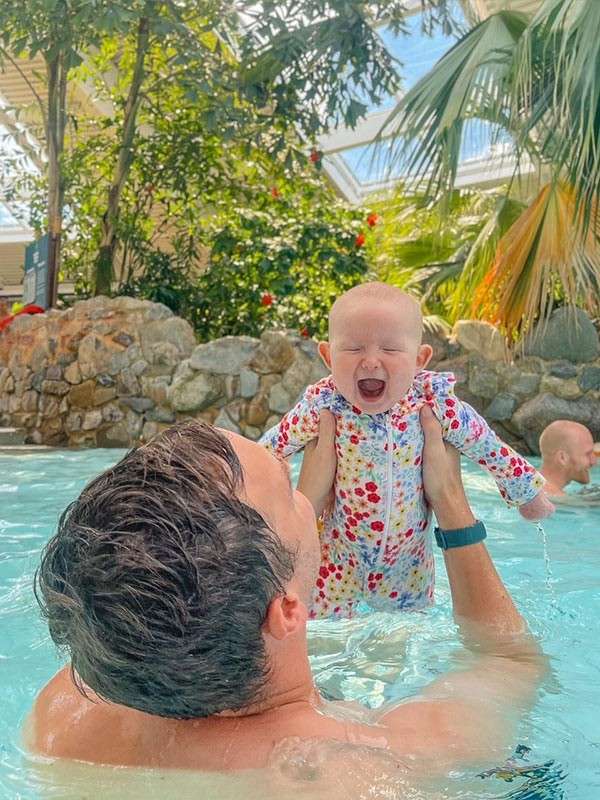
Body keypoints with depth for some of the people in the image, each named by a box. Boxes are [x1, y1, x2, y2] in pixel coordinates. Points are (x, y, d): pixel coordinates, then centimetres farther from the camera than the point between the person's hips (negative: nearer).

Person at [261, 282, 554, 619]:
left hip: (408, 561, 1)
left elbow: (492, 450, -4)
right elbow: (268, 449, -4)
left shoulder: (435, 405, -20)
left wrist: (529, 495, 6)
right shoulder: (322, 407, -21)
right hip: (338, 557, -1)